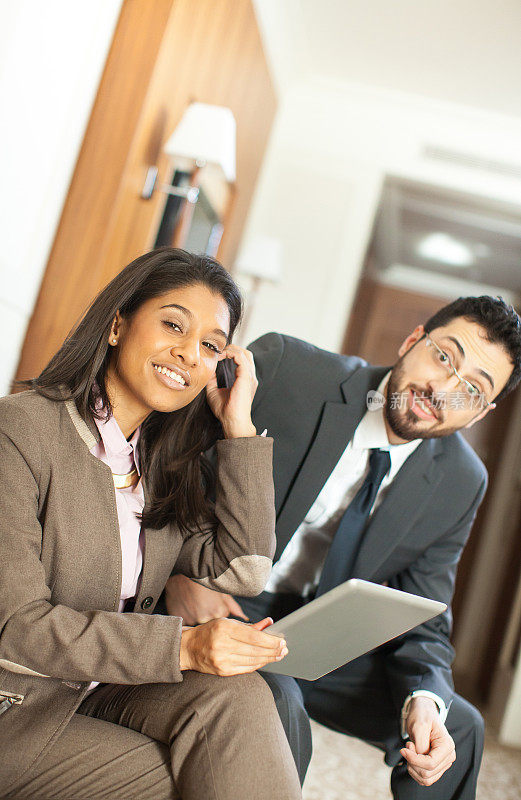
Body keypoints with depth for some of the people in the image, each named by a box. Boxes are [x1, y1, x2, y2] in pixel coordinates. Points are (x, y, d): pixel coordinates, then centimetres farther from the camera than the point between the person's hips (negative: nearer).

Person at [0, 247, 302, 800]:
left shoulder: (169, 462, 5)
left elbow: (241, 574, -6)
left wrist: (238, 426, -8)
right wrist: (182, 646, -26)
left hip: (109, 688, 6)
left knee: (236, 696, -21)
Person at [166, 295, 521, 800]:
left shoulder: (461, 484, -6)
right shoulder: (282, 366, -20)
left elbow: (423, 621, 0)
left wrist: (424, 700, -21)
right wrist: (178, 569, -28)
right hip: (217, 605, -4)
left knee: (458, 729, -3)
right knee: (276, 706, -32)